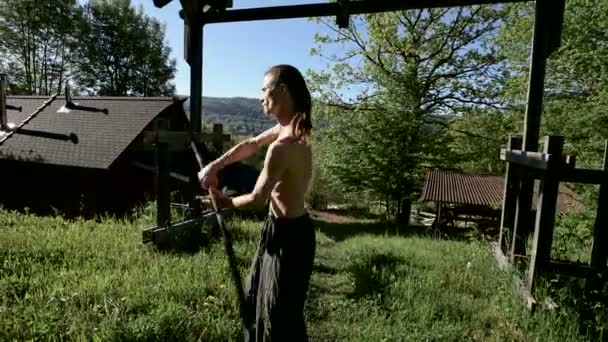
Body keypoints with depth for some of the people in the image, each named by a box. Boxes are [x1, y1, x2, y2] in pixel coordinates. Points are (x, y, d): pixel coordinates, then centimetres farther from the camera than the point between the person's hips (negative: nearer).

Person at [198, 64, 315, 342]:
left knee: (281, 314, 11)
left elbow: (257, 199, -18)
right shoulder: (291, 127, 0)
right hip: (287, 228, 10)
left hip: (287, 235, -9)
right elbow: (250, 145, 12)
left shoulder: (281, 147, -29)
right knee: (257, 299, 26)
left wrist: (224, 202, 1)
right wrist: (215, 166, 3)